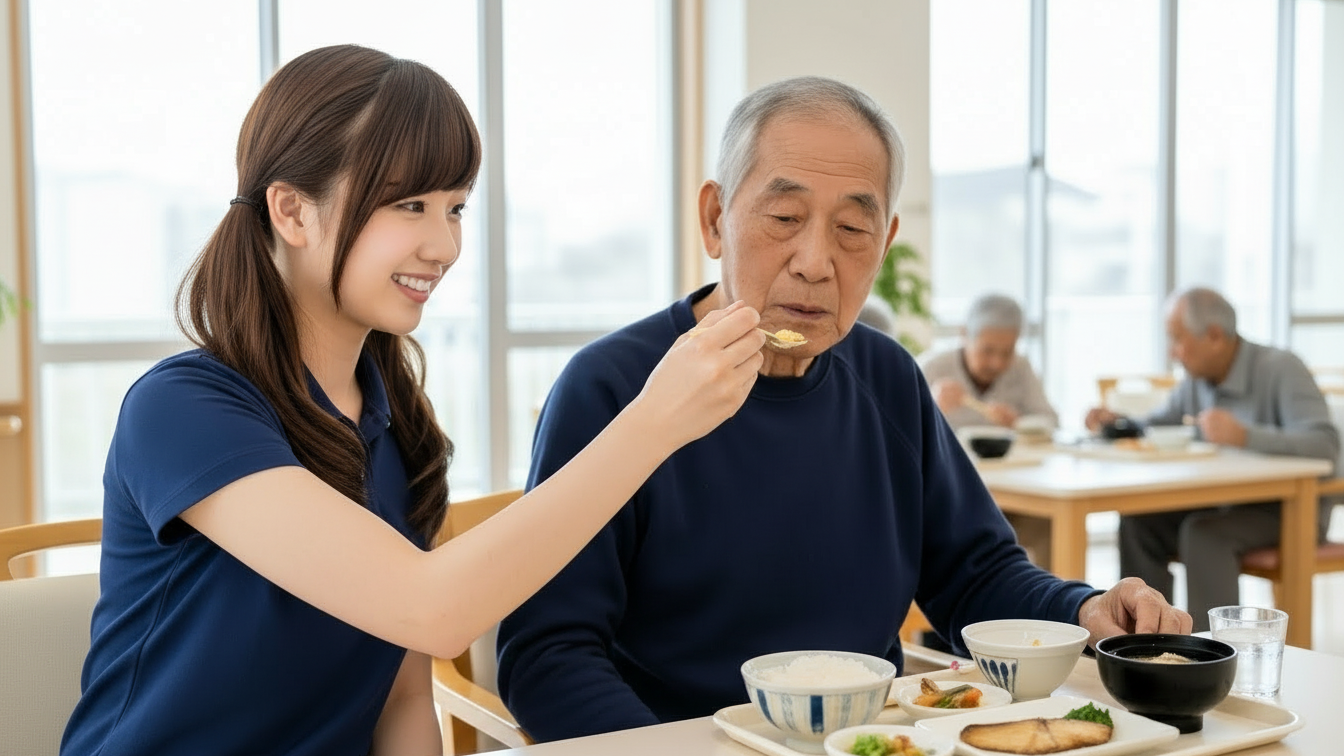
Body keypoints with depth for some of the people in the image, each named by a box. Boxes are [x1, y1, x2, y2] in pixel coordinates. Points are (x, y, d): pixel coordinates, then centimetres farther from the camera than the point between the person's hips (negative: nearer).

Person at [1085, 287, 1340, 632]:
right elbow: (1158, 425, 21)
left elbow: (1325, 443, -31)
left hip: (1290, 509, -7)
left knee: (1204, 532, -31)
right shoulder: (1197, 379, 4)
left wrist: (1244, 436, -42)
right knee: (1139, 520, -10)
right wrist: (1116, 421, 0)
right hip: (1226, 501, 7)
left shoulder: (1279, 369, -18)